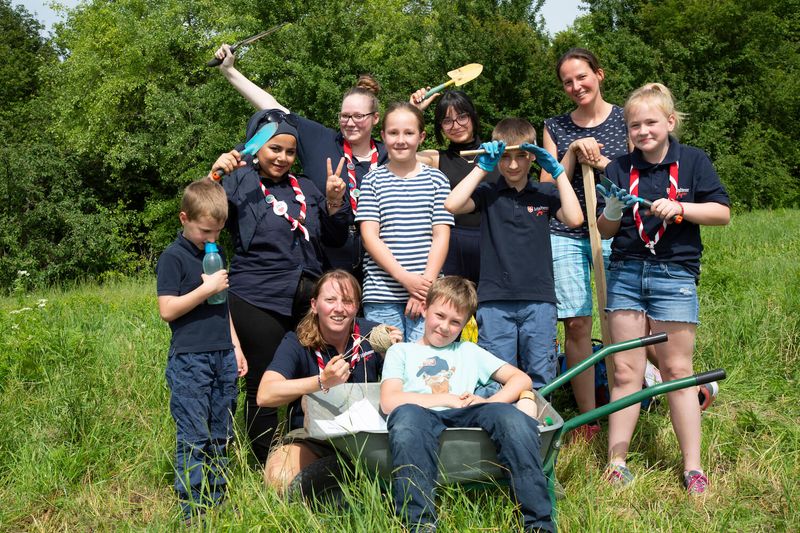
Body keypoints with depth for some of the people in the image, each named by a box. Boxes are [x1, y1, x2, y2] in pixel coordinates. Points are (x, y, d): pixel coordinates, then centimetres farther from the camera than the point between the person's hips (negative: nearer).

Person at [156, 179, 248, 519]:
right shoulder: (174, 257, -7)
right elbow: (167, 310, -14)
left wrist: (235, 347, 19)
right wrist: (207, 288, -16)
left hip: (223, 357, 7)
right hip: (190, 360, -7)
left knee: (221, 437, 10)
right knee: (194, 439, -4)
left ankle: (217, 502, 18)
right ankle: (193, 511, 2)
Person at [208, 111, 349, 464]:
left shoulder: (305, 188, 17)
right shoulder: (240, 182, 3)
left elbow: (335, 240, 18)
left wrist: (334, 202, 2)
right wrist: (214, 175, -20)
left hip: (308, 298, 5)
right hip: (258, 300, -5)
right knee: (264, 387, 0)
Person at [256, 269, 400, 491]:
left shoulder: (371, 334, -3)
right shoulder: (296, 343, -10)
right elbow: (265, 395, -25)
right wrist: (323, 382, -35)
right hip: (311, 440, -2)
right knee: (280, 478, -32)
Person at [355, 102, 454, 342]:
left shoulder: (436, 180, 9)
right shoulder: (373, 181, 8)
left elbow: (440, 237, 4)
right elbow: (369, 235, -1)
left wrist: (426, 286, -8)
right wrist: (405, 278, -12)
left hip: (427, 294, 0)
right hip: (381, 296, 0)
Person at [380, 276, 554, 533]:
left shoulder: (469, 352, 34)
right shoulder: (401, 352, 26)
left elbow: (522, 379, 23)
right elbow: (389, 402, 6)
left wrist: (489, 403, 3)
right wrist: (446, 399, 1)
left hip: (465, 417, 2)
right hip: (421, 418, -2)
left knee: (511, 416, -31)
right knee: (407, 414, -40)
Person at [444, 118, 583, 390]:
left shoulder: (545, 193, 13)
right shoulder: (488, 194, 8)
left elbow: (574, 219, -4)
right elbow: (452, 205, -10)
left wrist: (557, 171, -2)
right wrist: (482, 167, -5)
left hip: (539, 299, 1)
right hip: (495, 300, -1)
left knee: (540, 380, 5)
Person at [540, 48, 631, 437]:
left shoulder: (626, 120, 7)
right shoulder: (555, 128, 11)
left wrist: (601, 161, -12)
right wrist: (573, 152, -9)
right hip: (565, 235, 1)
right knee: (576, 324, -2)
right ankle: (588, 418, 7)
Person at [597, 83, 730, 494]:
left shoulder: (693, 161, 1)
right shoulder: (619, 169, 5)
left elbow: (722, 213, -2)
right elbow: (604, 231, 6)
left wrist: (680, 207, -16)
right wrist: (612, 212, -16)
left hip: (674, 275, -2)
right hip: (626, 273, 2)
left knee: (676, 371, 2)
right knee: (625, 372, 4)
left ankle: (692, 467, 10)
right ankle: (616, 462, 9)